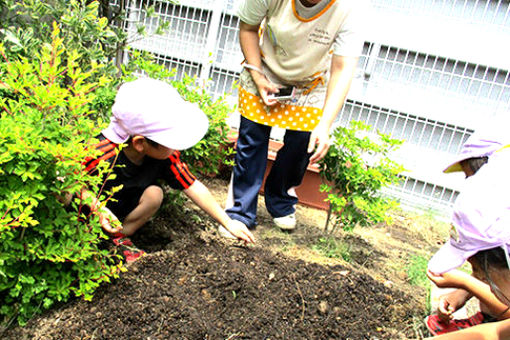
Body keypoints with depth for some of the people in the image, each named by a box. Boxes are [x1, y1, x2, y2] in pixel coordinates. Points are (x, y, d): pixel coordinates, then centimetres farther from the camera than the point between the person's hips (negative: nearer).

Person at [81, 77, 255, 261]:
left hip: (123, 208, 4)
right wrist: (96, 208, -38)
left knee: (154, 193, -23)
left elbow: (192, 186, -15)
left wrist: (228, 223, -15)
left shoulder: (165, 153, -20)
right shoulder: (100, 153, -35)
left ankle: (120, 237, -1)